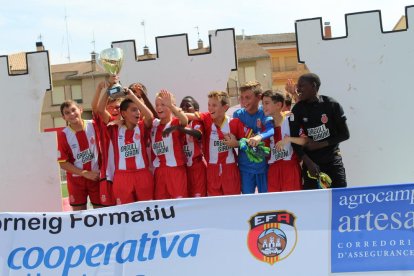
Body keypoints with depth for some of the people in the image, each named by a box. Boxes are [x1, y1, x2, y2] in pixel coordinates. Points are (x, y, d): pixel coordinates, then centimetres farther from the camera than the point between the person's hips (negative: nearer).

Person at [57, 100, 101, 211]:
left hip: (97, 176, 1)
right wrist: (86, 173, -13)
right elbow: (63, 163, -9)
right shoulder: (63, 135, -10)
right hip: (76, 179, -1)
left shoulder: (93, 125, -6)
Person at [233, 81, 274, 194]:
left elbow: (271, 129, -25)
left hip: (264, 164, -2)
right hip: (245, 166, 2)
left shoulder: (264, 112, -8)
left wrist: (260, 137, -45)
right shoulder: (238, 114, 0)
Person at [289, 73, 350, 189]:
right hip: (311, 161, 1)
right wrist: (308, 162, -16)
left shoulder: (331, 105, -5)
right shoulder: (298, 109, -1)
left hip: (333, 160, -1)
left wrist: (319, 145, -11)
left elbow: (345, 134, -3)